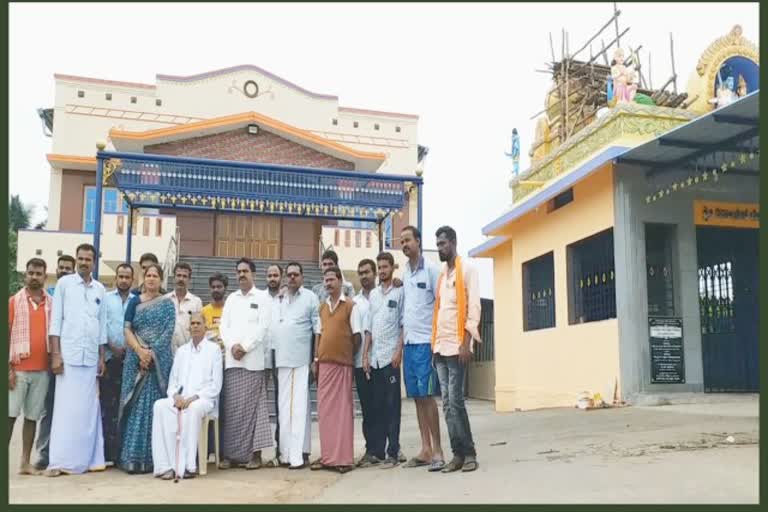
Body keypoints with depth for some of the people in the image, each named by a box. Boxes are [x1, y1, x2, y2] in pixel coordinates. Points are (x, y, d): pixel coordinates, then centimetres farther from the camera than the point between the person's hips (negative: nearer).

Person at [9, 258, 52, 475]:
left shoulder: (52, 303, 7)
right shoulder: (14, 301, 1)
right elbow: (6, 335, -1)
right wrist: (8, 368, -7)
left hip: (42, 370, 2)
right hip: (18, 368, -2)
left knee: (32, 416, 6)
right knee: (10, 414, -1)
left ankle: (25, 462, 12)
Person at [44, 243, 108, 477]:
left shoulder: (100, 289, 11)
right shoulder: (64, 283, 1)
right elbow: (56, 320, -2)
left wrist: (102, 357, 11)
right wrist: (55, 354, -9)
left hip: (91, 357, 4)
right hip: (69, 355, -4)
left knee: (89, 408, 7)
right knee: (66, 408, -4)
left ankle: (89, 458, 13)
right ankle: (59, 461, 1)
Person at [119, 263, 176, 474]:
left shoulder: (167, 304, 5)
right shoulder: (135, 302, 9)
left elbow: (168, 332, -4)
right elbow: (127, 329, 2)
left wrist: (152, 353, -14)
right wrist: (140, 350, -13)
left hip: (160, 360, -1)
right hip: (136, 358, 1)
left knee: (155, 405, -1)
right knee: (136, 405, 1)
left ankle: (152, 457, 6)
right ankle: (133, 456, 5)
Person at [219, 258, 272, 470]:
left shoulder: (262, 297, 4)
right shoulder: (231, 298, 17)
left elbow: (263, 326, -4)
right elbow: (224, 326, 11)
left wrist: (245, 347, -11)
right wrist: (232, 345, -6)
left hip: (253, 359, -4)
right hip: (231, 359, 4)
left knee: (252, 406, -3)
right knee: (231, 408, 2)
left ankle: (255, 453, 1)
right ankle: (230, 453, 8)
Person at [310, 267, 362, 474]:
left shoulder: (351, 306, -3)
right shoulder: (322, 307, 14)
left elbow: (357, 336, -2)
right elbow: (319, 334, 16)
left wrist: (349, 356, 1)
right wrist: (316, 359, 9)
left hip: (343, 363, -5)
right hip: (324, 363, 5)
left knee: (343, 409, -1)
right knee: (325, 409, 6)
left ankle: (344, 457, 4)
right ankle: (327, 456, 14)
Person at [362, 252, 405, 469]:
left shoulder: (399, 292, 1)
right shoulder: (373, 294, 14)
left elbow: (404, 325, -3)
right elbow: (369, 327, 14)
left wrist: (399, 351, -11)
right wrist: (365, 355, 8)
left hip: (390, 357, -5)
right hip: (374, 358, 5)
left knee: (392, 406, -1)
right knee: (376, 405, 7)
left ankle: (392, 453, 3)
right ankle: (376, 450, 14)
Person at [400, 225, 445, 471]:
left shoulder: (431, 270, -4)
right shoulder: (404, 273, 14)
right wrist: (401, 343, 10)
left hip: (425, 342, -6)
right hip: (409, 342, 6)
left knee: (427, 396, -6)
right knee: (416, 397, 8)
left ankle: (437, 450, 2)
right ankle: (425, 450, 15)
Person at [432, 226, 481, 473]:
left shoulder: (467, 269, -1)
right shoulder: (441, 274, 19)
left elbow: (474, 307, -8)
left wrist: (466, 343, -16)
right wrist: (434, 344, 9)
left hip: (457, 346, -6)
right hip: (440, 347, 7)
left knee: (455, 400, -8)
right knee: (447, 403, 4)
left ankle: (469, 453, 1)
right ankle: (457, 454, 8)